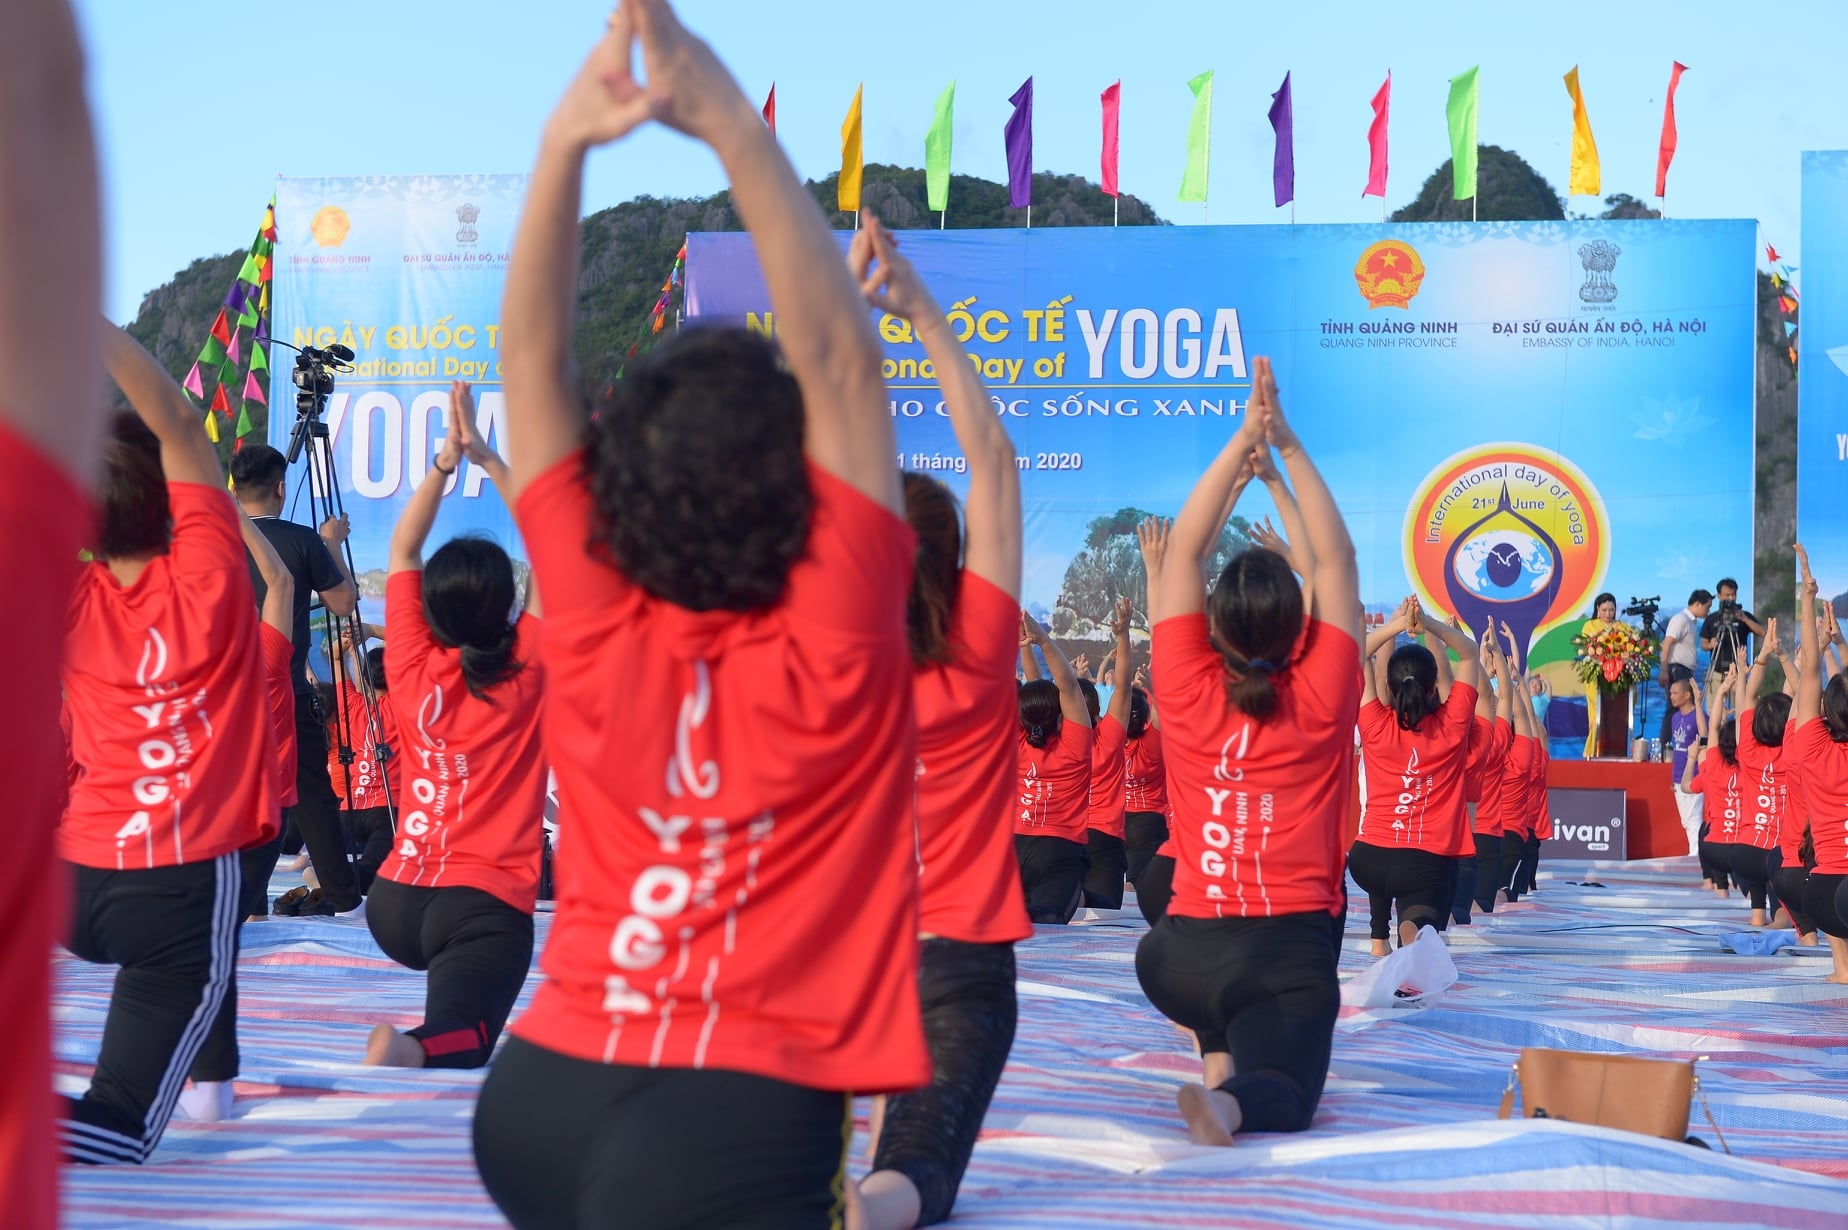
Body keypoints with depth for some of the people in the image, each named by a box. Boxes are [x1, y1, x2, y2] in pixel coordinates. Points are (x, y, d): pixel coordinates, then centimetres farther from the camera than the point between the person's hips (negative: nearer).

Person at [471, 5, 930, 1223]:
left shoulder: (597, 623, -5)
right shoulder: (829, 645, -14)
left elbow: (534, 359, -4)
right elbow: (841, 361, -17)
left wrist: (565, 141, -14)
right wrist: (733, 124, -22)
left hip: (542, 1089, 5)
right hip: (733, 1127, -5)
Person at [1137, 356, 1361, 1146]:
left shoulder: (1188, 695, -4)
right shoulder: (1320, 702, -5)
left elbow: (1183, 550, 0)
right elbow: (1335, 562, 2)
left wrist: (1243, 443, -3)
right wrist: (1286, 449, 0)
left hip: (1187, 955, 2)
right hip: (1292, 954, -2)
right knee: (1284, 1092, -9)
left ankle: (1219, 1048, 15)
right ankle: (1232, 1103, -41)